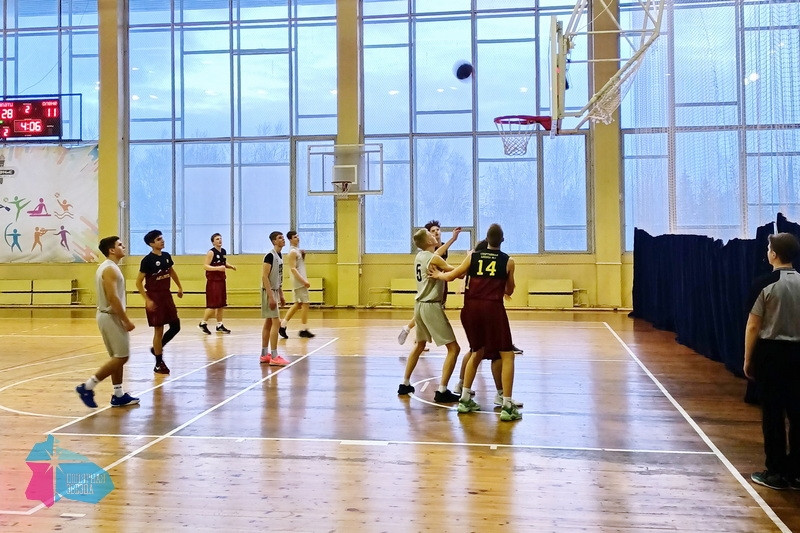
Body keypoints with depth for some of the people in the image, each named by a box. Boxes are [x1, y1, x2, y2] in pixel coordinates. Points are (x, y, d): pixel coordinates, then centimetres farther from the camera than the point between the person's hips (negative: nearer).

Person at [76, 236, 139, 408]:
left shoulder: (107, 267, 14)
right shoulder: (110, 269, -17)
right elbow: (113, 298, -23)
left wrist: (123, 319, 19)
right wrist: (127, 321, -19)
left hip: (109, 316, 10)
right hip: (111, 317, -10)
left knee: (118, 357, 13)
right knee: (121, 357, -6)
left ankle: (119, 395, 18)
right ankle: (87, 387, -4)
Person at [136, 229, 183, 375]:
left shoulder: (166, 256, 4)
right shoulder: (147, 260, -14)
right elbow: (138, 282, -13)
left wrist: (179, 287, 23)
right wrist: (147, 300, -18)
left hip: (167, 295, 7)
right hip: (154, 297, -7)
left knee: (176, 326, 7)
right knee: (159, 330, -2)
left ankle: (157, 348, 29)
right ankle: (159, 364, 10)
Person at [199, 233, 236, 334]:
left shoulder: (224, 251, 10)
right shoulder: (211, 252, -13)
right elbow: (205, 266, -18)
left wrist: (230, 266, 6)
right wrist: (218, 268, -28)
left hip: (221, 280, 8)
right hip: (213, 281, -8)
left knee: (221, 304, 10)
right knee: (213, 304, -8)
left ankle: (219, 325, 18)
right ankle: (203, 323, 7)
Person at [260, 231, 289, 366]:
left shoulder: (280, 256, 11)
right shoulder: (270, 255, -16)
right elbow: (264, 277, -21)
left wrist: (281, 295, 17)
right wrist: (271, 296, -24)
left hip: (275, 291, 9)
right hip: (269, 292, -9)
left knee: (269, 323, 12)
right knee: (276, 322, -11)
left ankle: (264, 355, 19)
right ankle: (274, 357, -7)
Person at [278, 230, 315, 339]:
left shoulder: (297, 250, 15)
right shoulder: (293, 252, -14)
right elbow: (293, 269, -21)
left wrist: (303, 255, 5)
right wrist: (304, 281, -24)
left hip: (300, 281, 10)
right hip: (299, 282, -10)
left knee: (298, 304, 13)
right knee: (305, 304, -6)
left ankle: (283, 325, 15)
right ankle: (303, 330, 0)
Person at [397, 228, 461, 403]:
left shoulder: (419, 256, 9)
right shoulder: (434, 258, -15)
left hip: (420, 304, 9)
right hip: (432, 306, -9)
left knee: (419, 345, 27)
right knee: (453, 348, -3)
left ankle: (405, 384, 32)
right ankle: (442, 391, -7)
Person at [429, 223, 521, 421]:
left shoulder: (473, 256, 11)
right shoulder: (507, 261, 8)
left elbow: (451, 276, 15)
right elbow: (509, 291, 17)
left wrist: (438, 275, 35)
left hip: (471, 308, 4)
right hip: (493, 308, -4)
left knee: (477, 352, 22)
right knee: (507, 355, 5)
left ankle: (465, 399, 24)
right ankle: (507, 406, -2)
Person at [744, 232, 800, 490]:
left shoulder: (765, 284, -12)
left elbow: (753, 327, -11)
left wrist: (747, 359, -2)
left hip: (770, 352, -5)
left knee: (772, 413, 3)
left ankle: (776, 473, 11)